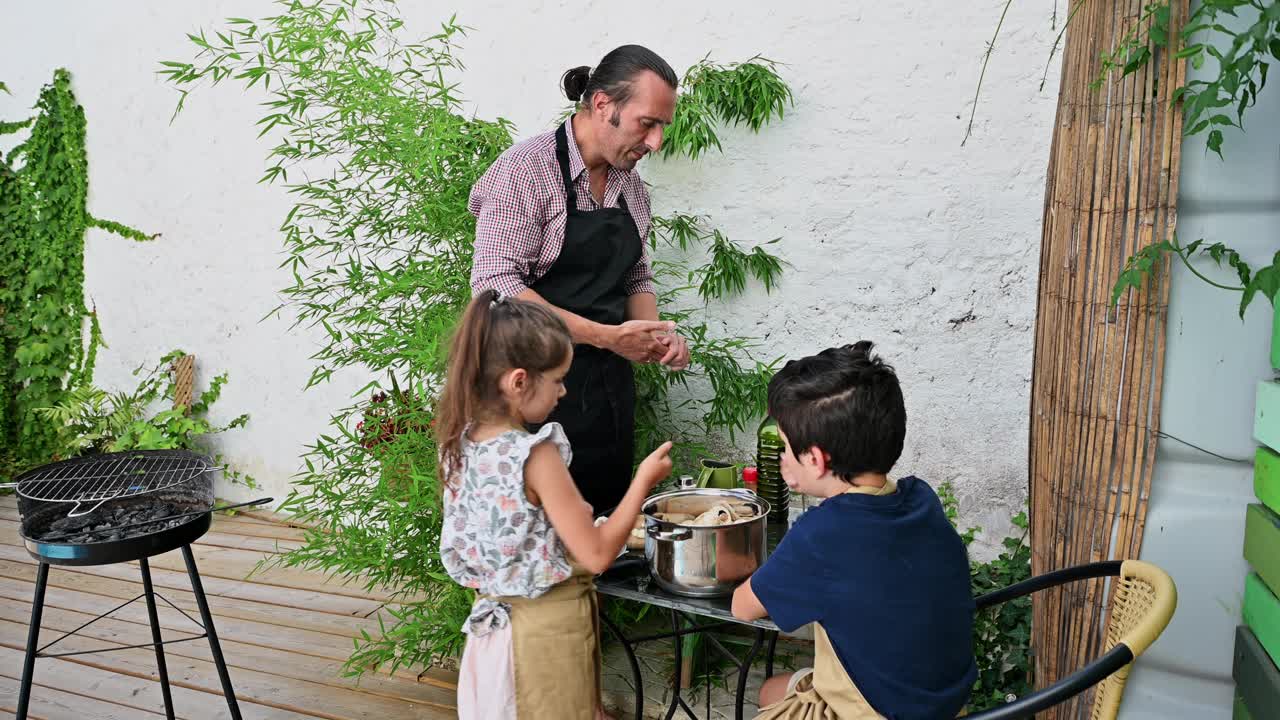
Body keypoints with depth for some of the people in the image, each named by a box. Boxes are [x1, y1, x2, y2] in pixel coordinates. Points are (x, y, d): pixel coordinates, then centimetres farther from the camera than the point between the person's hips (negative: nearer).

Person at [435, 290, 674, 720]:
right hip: (548, 626, -7)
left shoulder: (459, 444, -4)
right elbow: (597, 555, -21)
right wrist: (643, 481, -12)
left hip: (494, 617, 7)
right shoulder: (536, 455, -26)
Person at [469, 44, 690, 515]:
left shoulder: (631, 183, 10)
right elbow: (494, 285, -20)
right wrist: (606, 336, -22)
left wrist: (657, 335, -1)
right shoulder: (526, 168, -12)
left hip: (611, 385, 7)